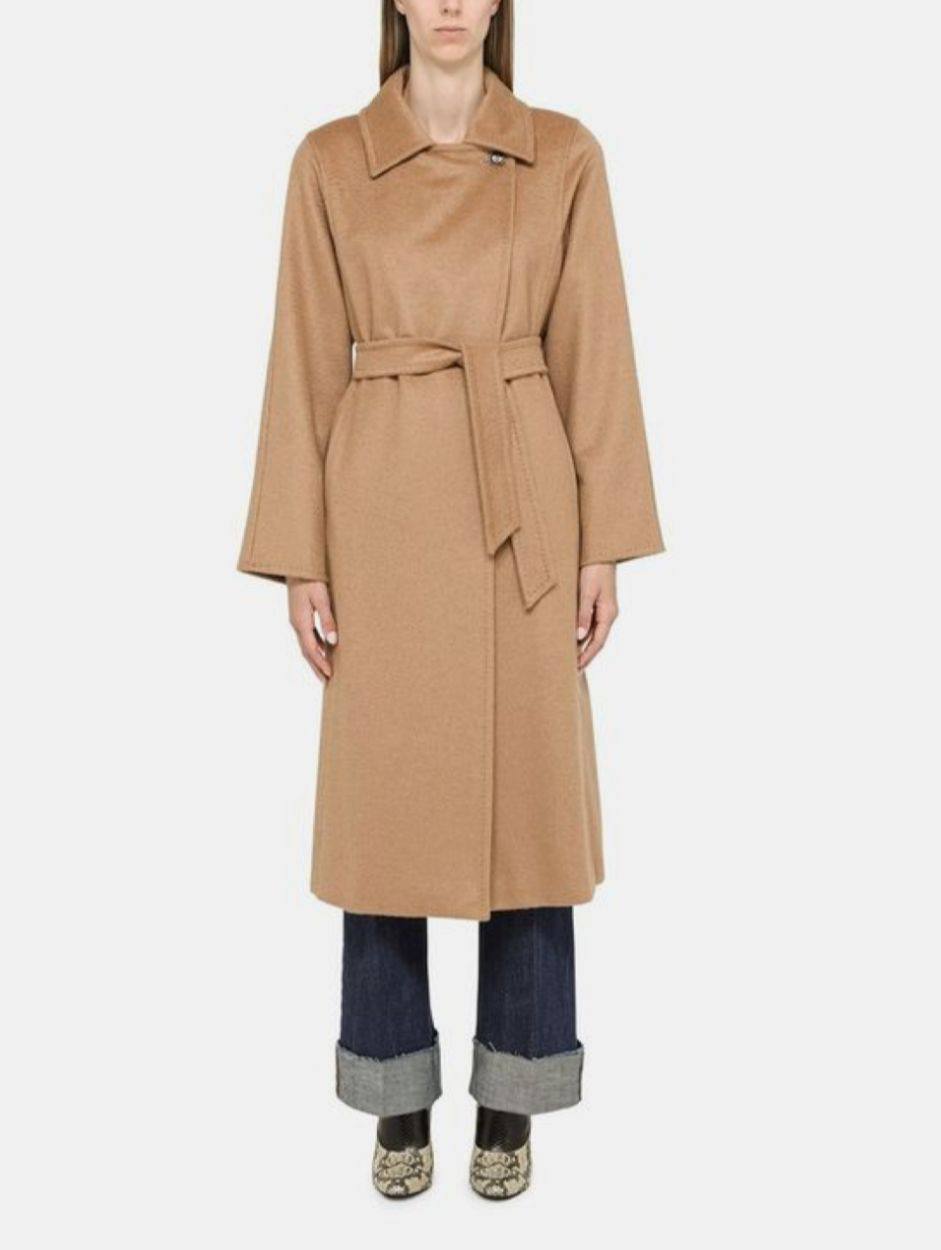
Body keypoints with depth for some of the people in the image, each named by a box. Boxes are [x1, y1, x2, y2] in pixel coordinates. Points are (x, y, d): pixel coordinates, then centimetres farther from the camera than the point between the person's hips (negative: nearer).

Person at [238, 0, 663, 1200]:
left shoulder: (564, 154, 5)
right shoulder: (329, 160, 4)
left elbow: (592, 350, 3)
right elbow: (306, 363, 2)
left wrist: (603, 541, -2)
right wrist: (301, 557, -2)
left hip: (520, 502, 0)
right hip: (384, 504, 0)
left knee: (525, 789, 5)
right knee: (386, 792, 5)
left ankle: (509, 1100, 22)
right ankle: (399, 1102, 23)